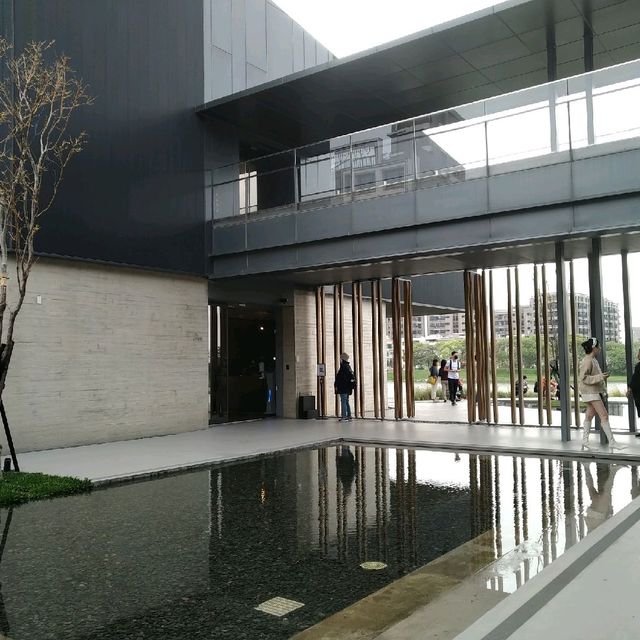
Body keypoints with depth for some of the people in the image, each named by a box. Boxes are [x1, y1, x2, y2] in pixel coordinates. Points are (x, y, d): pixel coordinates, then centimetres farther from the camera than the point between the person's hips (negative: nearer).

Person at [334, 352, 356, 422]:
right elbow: (351, 377, 21)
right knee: (346, 402, 15)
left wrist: (336, 385, -13)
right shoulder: (348, 366, 15)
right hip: (348, 388, 10)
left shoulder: (343, 367, -15)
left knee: (343, 402, -9)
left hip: (343, 388, -10)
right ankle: (348, 416, 19)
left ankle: (344, 417, -11)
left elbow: (340, 378, -19)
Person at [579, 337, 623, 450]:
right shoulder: (587, 361, -18)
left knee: (589, 416, 12)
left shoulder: (593, 360, 13)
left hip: (596, 391, 10)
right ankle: (612, 442, -8)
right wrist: (600, 377, -25)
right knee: (604, 416, -10)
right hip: (590, 392, -10)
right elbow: (583, 378, -22)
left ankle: (585, 440, 17)